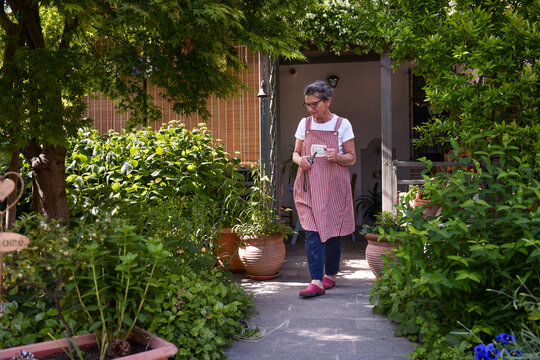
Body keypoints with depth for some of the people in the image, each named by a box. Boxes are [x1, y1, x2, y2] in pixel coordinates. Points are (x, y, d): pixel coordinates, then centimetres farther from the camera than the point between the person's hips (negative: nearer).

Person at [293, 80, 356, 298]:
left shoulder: (342, 125, 0)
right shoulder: (305, 124, 8)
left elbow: (352, 158, 3)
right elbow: (295, 153, 15)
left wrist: (337, 157, -18)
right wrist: (300, 160, -8)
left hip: (334, 186, -1)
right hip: (309, 187, 1)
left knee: (333, 233, 6)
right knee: (312, 232, -10)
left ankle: (330, 275, 24)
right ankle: (316, 282, -11)